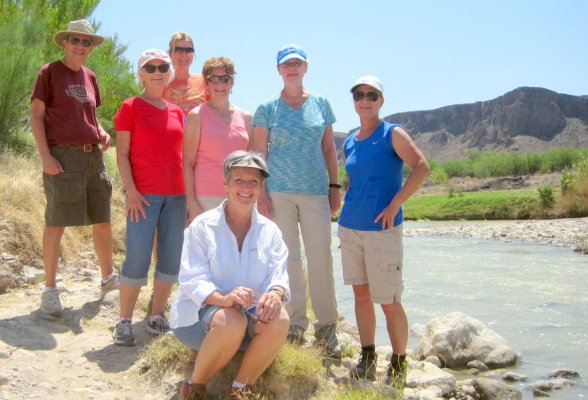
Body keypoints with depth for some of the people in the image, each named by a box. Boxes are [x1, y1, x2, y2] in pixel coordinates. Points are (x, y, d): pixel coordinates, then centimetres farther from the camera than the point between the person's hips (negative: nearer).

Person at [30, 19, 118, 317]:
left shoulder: (89, 77, 16)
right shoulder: (50, 72, -1)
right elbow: (35, 116, -4)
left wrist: (102, 133, 4)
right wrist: (45, 156, -14)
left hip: (93, 156, 6)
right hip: (62, 157, -6)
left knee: (102, 221, 11)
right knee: (56, 224, -2)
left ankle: (108, 278, 27)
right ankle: (50, 289, 7)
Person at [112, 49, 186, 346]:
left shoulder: (176, 112, 14)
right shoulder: (130, 107, 1)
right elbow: (121, 152, -3)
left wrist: (189, 192, 11)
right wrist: (131, 191, -12)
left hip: (177, 194, 5)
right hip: (144, 194, -5)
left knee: (172, 257, 6)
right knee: (138, 256, -7)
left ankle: (157, 317, 17)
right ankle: (124, 321, 4)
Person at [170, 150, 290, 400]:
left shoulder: (269, 231, 4)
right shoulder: (202, 226, -7)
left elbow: (279, 275, -7)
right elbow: (192, 280, -16)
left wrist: (275, 293, -33)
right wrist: (223, 298, -37)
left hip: (248, 315, 4)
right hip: (198, 313, -3)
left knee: (279, 320, -28)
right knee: (232, 322, -36)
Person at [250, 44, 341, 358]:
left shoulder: (321, 104, 10)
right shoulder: (268, 108, 5)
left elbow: (329, 148, 12)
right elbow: (258, 152, 3)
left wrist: (335, 186, 6)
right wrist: (261, 192, -5)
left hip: (316, 191, 1)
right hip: (279, 192, -1)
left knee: (321, 258, -1)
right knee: (288, 258, 3)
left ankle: (326, 326, 10)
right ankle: (295, 323, 15)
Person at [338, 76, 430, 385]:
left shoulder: (392, 134, -5)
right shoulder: (349, 142, 13)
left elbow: (422, 167, -16)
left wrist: (395, 204, -19)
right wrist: (348, 210, 14)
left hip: (381, 229, -6)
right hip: (349, 226, 6)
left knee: (388, 301, -1)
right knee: (361, 293, 11)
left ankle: (399, 363, 16)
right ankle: (367, 358, 24)